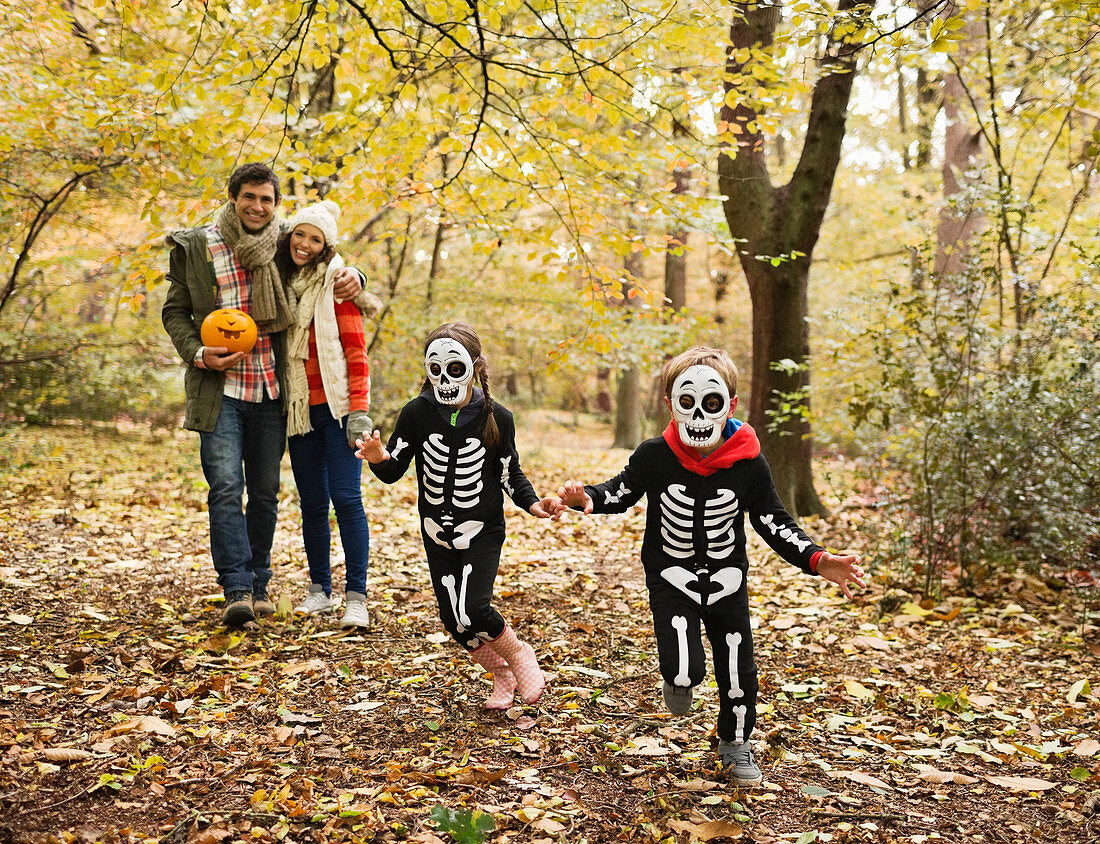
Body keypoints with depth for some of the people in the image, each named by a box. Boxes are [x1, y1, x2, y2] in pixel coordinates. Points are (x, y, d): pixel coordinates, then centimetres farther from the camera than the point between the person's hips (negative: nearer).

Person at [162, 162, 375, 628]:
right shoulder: (197, 247, 0)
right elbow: (175, 311, 6)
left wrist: (351, 277, -3)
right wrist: (199, 354, -11)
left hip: (271, 390, 3)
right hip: (221, 390, -3)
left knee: (265, 492, 9)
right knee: (226, 488, -13)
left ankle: (258, 584, 22)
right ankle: (236, 591, -12)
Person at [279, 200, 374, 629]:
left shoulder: (336, 281, -3)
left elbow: (356, 350, -7)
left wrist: (359, 409, -14)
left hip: (337, 405, -5)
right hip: (300, 409, 5)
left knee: (346, 497, -10)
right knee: (312, 503, 9)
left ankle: (356, 598, -6)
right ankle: (320, 589, 20)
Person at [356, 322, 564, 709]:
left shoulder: (496, 418, -7)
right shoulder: (417, 413, -5)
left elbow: (510, 473, 3)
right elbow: (394, 470, -4)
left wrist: (532, 503, -12)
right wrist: (379, 459, -25)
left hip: (483, 531, -3)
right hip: (437, 533, 3)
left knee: (473, 610, -20)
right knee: (454, 621, 2)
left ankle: (519, 655, 10)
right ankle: (502, 675, 27)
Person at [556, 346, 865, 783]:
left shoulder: (748, 463, -13)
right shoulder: (655, 456, -15)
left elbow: (774, 523, -5)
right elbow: (621, 493, 2)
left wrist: (818, 561, -19)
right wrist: (586, 497, -21)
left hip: (727, 578, 2)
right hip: (672, 578, -2)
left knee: (737, 672, 10)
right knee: (684, 670, -18)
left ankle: (735, 744, 38)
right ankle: (680, 677, 22)